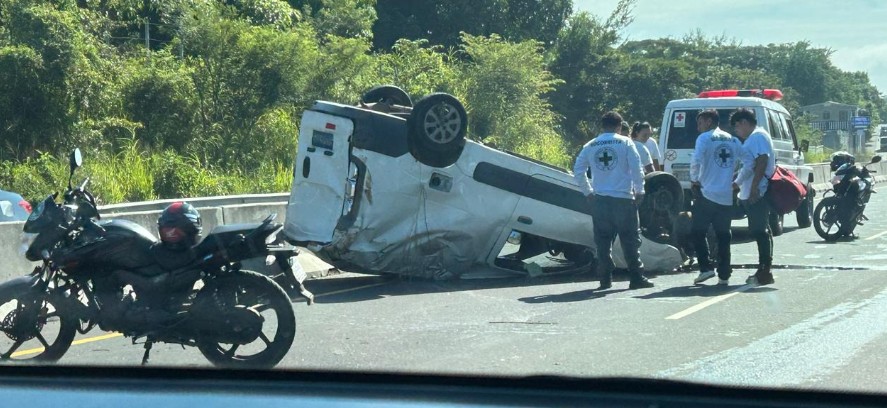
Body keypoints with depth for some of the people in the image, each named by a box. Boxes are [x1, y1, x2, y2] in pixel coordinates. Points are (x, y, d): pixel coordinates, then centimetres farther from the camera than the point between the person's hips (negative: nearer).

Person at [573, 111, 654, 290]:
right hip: (623, 198, -3)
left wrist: (588, 192, 17)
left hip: (599, 200, 3)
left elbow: (578, 171, 8)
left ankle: (606, 279, 6)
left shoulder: (590, 146, 9)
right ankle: (636, 278, 0)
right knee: (630, 239, 2)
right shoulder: (625, 143, -1)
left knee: (603, 240, 7)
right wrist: (639, 191, 4)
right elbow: (637, 168, -5)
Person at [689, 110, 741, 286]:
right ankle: (724, 275, 7)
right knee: (723, 235, 10)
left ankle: (706, 268, -6)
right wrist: (737, 183, 15)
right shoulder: (734, 141, 13)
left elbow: (696, 160, -19)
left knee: (698, 232, 5)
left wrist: (694, 179, -4)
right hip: (728, 197, 5)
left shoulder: (705, 138, -5)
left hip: (707, 193, -5)